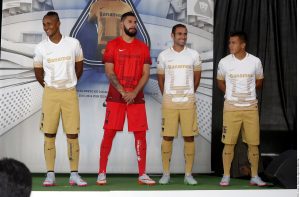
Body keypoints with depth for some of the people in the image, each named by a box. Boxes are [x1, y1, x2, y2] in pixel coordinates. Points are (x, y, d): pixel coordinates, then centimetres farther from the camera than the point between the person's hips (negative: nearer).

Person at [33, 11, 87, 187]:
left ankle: (74, 174, 6)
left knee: (73, 134, -1)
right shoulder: (41, 48, 0)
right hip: (50, 93, 1)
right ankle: (50, 174, 5)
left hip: (70, 93, 0)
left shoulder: (73, 44, -1)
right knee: (49, 134, -1)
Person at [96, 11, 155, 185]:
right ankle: (102, 173, 3)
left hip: (137, 97, 3)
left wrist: (134, 93, -10)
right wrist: (122, 92, -14)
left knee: (140, 134, 0)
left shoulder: (143, 47, 9)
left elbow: (146, 74, 3)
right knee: (109, 133, -3)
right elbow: (109, 72, -4)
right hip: (115, 97, -2)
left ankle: (142, 174, 7)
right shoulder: (113, 45, 2)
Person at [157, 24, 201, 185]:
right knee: (167, 137, -1)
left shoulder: (194, 55, 4)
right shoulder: (164, 55, 2)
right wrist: (166, 96, 11)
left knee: (189, 137, 0)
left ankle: (188, 174, 7)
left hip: (188, 103, 1)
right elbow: (160, 78, 12)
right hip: (169, 103, -1)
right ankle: (166, 173, 8)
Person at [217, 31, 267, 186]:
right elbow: (220, 82, 12)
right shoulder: (224, 62, -2)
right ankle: (226, 176, 8)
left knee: (253, 143, 3)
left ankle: (254, 176, 14)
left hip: (251, 108, 1)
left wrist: (248, 93, 3)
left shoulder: (255, 61, -1)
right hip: (231, 108, -1)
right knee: (229, 143, -1)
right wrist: (232, 94, 2)